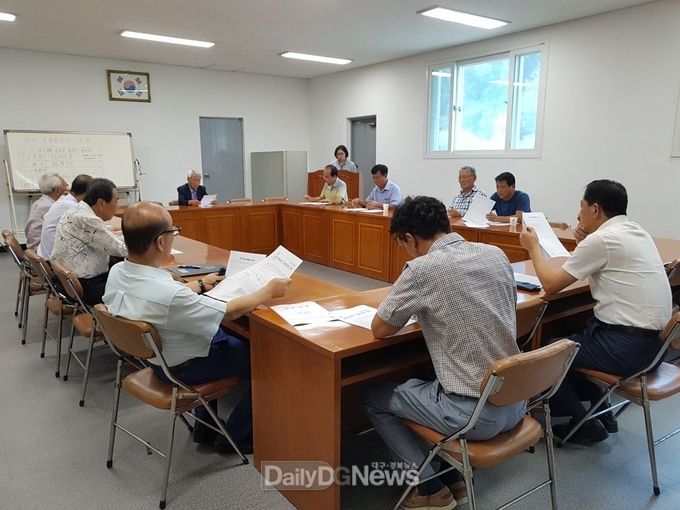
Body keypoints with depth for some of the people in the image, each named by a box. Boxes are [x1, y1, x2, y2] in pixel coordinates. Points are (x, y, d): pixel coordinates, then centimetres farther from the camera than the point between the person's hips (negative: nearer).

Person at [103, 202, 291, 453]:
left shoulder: (117, 272, -14)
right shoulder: (169, 295, -39)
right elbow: (229, 312, -25)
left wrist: (200, 285, 17)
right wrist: (269, 291, -10)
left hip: (152, 354, 8)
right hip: (183, 367, -8)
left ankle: (205, 426, 37)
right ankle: (238, 436, 23)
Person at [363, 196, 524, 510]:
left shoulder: (422, 269, -18)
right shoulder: (496, 254, 2)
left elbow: (379, 330, -7)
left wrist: (410, 310, 12)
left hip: (475, 413, -7)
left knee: (374, 398, 14)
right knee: (420, 384, 31)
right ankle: (454, 477, 32)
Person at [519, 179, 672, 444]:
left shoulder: (601, 239, -18)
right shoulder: (636, 232, 10)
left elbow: (550, 285, -13)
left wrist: (533, 247, 1)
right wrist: (586, 244, 7)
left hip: (625, 345, -9)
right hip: (647, 338, 9)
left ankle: (581, 425, 16)